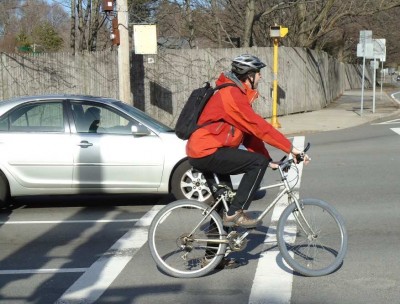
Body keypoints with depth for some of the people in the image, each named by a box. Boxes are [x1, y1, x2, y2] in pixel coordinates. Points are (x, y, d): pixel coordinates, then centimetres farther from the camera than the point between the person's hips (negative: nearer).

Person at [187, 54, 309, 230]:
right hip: (207, 152, -11)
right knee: (258, 162, -16)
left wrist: (269, 160, 8)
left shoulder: (238, 95, 15)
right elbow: (259, 127, -24)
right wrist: (290, 148, -22)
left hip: (200, 152, 11)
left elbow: (250, 132, 14)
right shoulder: (232, 95, -18)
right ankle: (235, 213, -14)